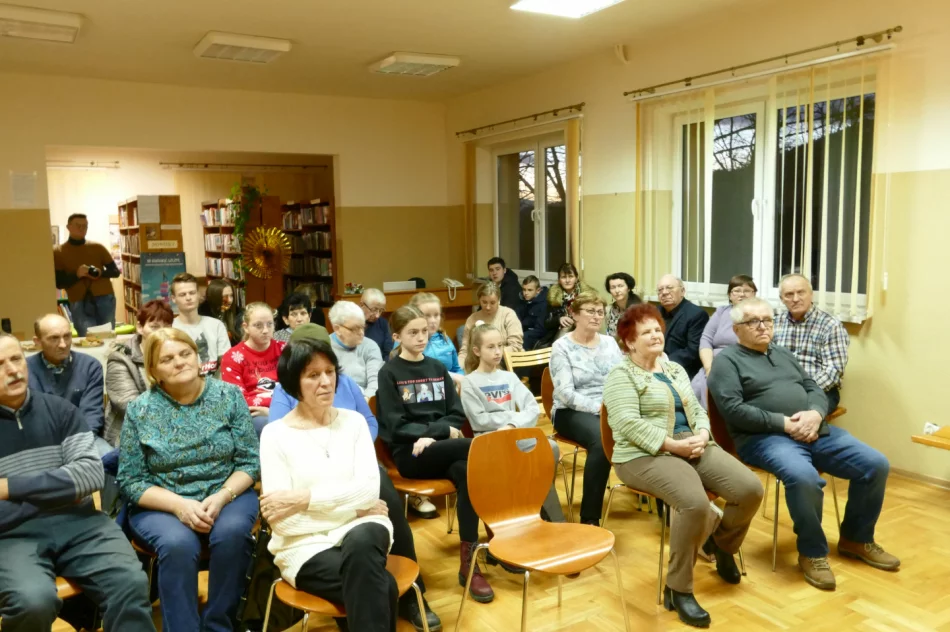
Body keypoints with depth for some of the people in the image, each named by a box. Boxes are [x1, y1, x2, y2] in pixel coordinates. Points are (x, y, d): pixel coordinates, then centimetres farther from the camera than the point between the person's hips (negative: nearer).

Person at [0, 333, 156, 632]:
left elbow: (92, 473, -2)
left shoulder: (59, 409, 9)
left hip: (75, 521, 1)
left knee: (131, 583, -26)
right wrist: (60, 491, -8)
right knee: (33, 601, -32)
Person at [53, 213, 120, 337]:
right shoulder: (58, 252, 6)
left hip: (105, 298, 2)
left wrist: (101, 273, -9)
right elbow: (59, 283, 1)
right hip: (79, 303, -2)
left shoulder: (98, 247, 12)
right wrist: (76, 275, -17)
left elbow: (115, 271, 12)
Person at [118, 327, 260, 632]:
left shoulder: (229, 395, -2)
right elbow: (131, 481, -3)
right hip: (160, 505, 0)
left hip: (227, 496, 1)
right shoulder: (139, 410, -2)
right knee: (178, 544, -32)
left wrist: (221, 497, -20)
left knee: (231, 532, -31)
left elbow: (250, 461, -2)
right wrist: (180, 505, -19)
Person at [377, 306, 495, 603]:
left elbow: (457, 415, 9)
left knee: (467, 470, -31)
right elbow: (396, 425, -7)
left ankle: (468, 562, -23)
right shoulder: (389, 372, 0)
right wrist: (443, 430, -14)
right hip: (409, 453, -4)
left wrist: (431, 434, -11)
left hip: (442, 449, 4)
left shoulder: (438, 368, 14)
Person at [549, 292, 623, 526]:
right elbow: (565, 393, -12)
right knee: (602, 439, -36)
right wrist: (599, 407, -21)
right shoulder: (561, 347, -2)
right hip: (572, 412, -4)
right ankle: (589, 518, -26)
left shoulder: (610, 342, 14)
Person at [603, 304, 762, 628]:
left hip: (693, 447, 7)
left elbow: (696, 409, 18)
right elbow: (629, 424, -16)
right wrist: (672, 445, -20)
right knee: (695, 503, -33)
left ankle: (723, 545, 19)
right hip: (646, 456, -7)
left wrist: (702, 434, -5)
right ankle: (678, 589, -14)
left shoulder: (675, 368, 21)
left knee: (751, 489, -12)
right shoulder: (621, 375, -4)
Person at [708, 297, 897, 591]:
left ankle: (856, 538, 18)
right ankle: (813, 552, -10)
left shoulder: (784, 354, 23)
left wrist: (815, 414, -7)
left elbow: (815, 389, 16)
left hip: (815, 431, 7)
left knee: (876, 465, -3)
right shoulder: (727, 361, 0)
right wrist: (783, 423, -17)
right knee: (803, 477, -35)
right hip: (765, 437, -7)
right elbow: (733, 409, -12)